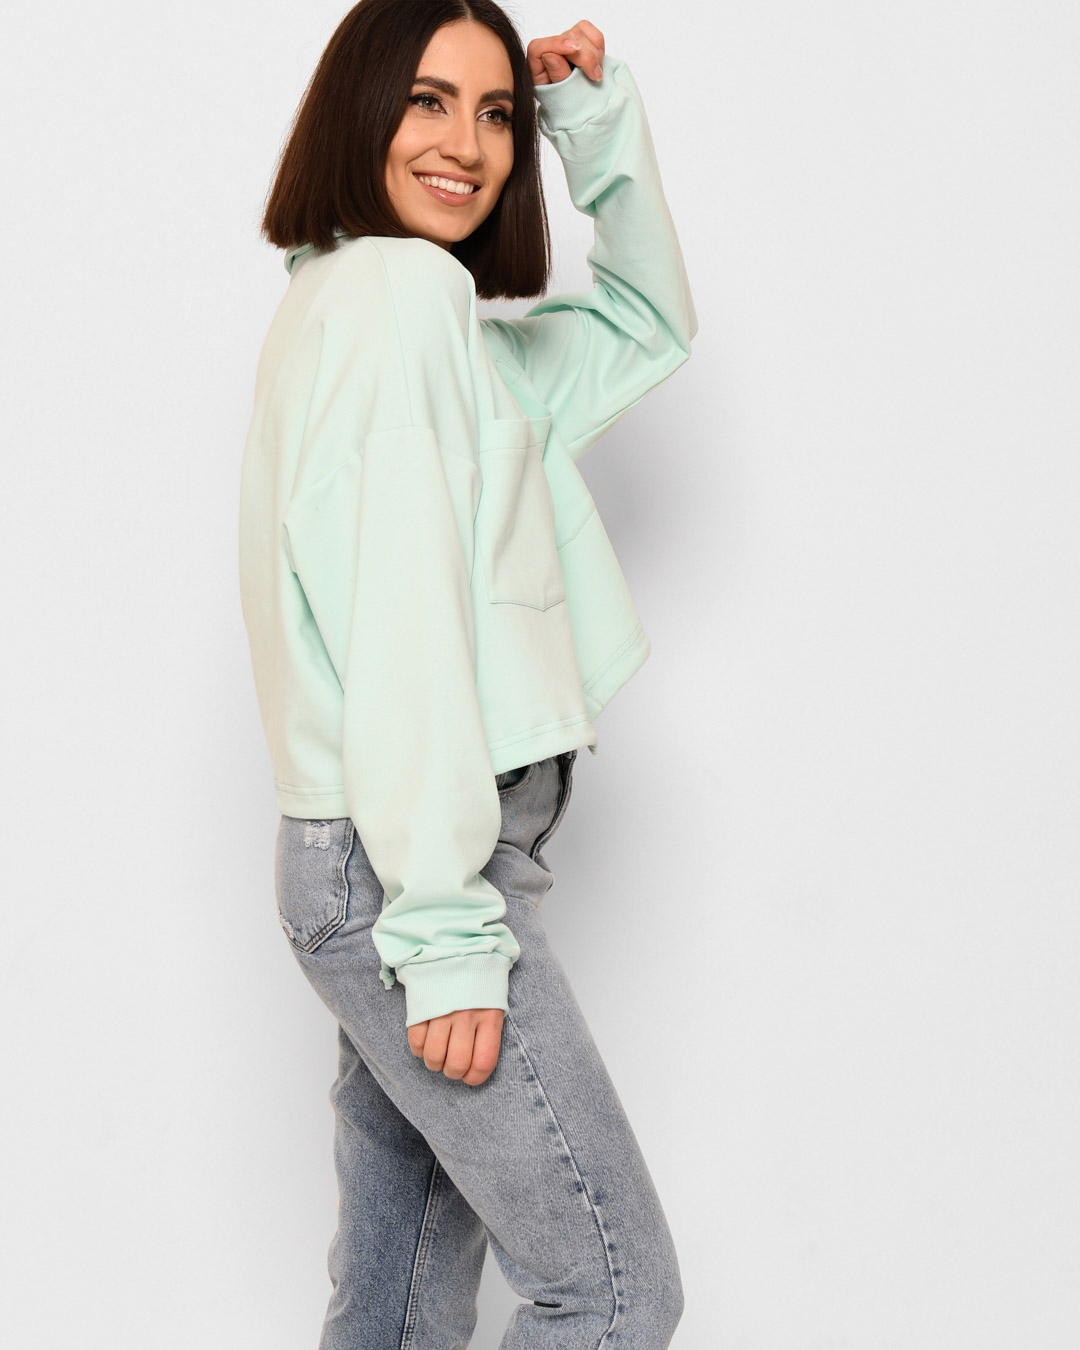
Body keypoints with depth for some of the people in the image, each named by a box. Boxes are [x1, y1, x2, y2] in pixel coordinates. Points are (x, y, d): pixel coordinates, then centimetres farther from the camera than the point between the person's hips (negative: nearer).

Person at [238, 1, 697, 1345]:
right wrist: (447, 927, -21)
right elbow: (400, 616, -19)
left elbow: (650, 324, 28)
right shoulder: (401, 287, -11)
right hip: (405, 863, -10)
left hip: (363, 867, 10)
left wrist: (603, 125, 15)